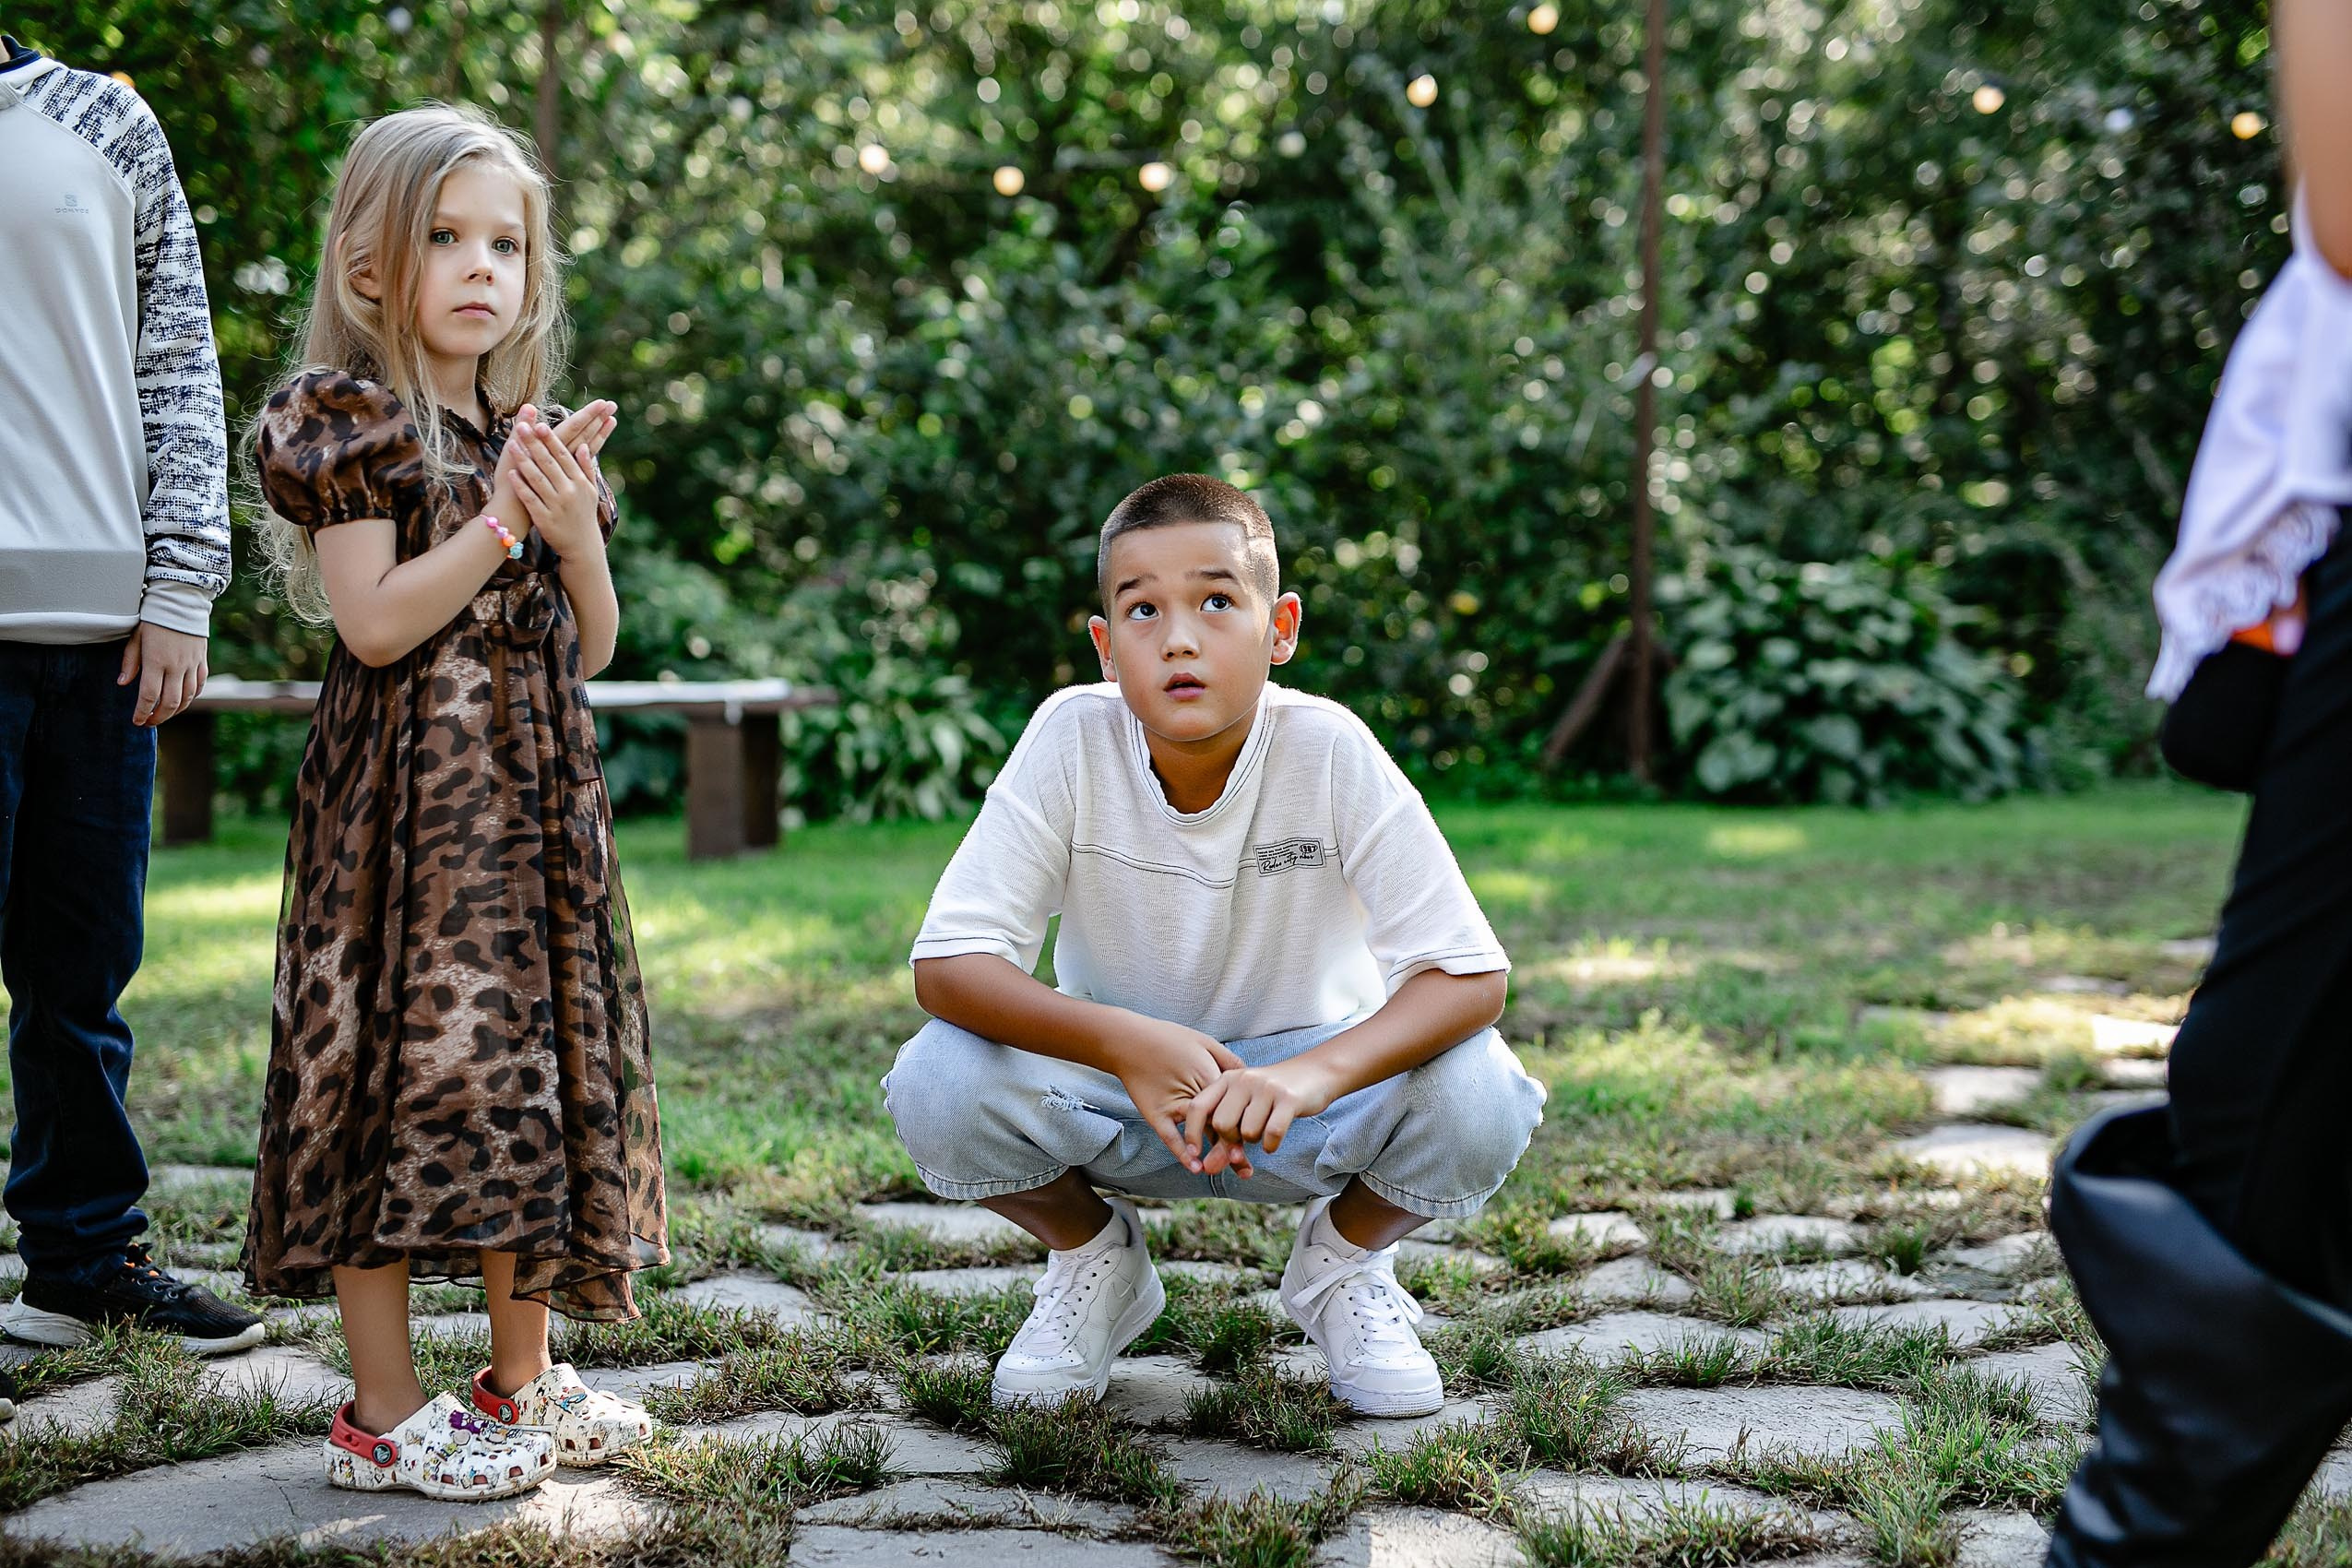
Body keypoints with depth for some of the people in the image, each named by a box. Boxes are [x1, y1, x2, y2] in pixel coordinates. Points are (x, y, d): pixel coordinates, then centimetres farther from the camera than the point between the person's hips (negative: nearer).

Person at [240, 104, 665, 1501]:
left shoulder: (540, 435, 15)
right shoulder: (349, 418, -5)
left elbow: (590, 648, 12)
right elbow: (375, 621, -15)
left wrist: (574, 529, -5)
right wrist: (502, 519, -16)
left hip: (540, 804, 7)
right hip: (405, 798, -7)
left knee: (539, 1066, 10)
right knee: (404, 1060, -5)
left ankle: (524, 1376, 23)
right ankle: (387, 1410, 6)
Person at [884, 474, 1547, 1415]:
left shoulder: (1330, 751, -23)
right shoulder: (1071, 739, -21)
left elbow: (1468, 975, -26)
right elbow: (947, 966, -24)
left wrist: (1312, 1074, -45)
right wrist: (1122, 1040, -42)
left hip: (1303, 1080, 0)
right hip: (1117, 1085, 1)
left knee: (1478, 1098, -30)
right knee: (937, 1086, -28)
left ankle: (1343, 1259, 6)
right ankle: (1094, 1255, 6)